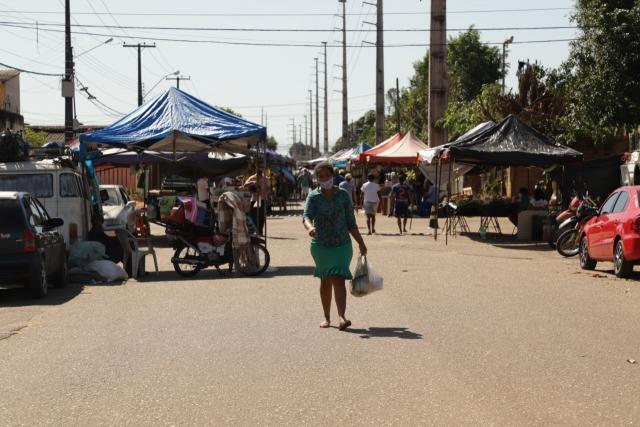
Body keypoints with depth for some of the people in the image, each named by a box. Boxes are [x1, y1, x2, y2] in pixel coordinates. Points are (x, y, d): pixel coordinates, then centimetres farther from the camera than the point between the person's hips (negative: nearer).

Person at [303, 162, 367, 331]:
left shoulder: (343, 195, 2)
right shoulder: (313, 197, -2)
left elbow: (351, 222, 8)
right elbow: (307, 216, -18)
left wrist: (361, 243, 9)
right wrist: (310, 227, -41)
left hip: (342, 244, -1)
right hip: (320, 245, 1)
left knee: (339, 279, -14)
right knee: (325, 281, 10)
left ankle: (341, 318, -23)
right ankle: (327, 317, 23)